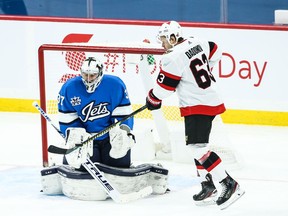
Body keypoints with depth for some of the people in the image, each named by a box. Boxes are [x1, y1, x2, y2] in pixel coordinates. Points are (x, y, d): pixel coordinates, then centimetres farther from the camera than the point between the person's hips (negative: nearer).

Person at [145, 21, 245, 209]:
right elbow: (215, 52, 24)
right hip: (211, 100, 10)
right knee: (196, 146, 18)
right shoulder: (197, 43, 6)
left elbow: (164, 86, -11)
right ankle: (208, 186, 20)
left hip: (198, 106, -10)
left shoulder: (173, 58, -18)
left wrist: (153, 99, 9)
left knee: (198, 147, -15)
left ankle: (230, 185, -19)